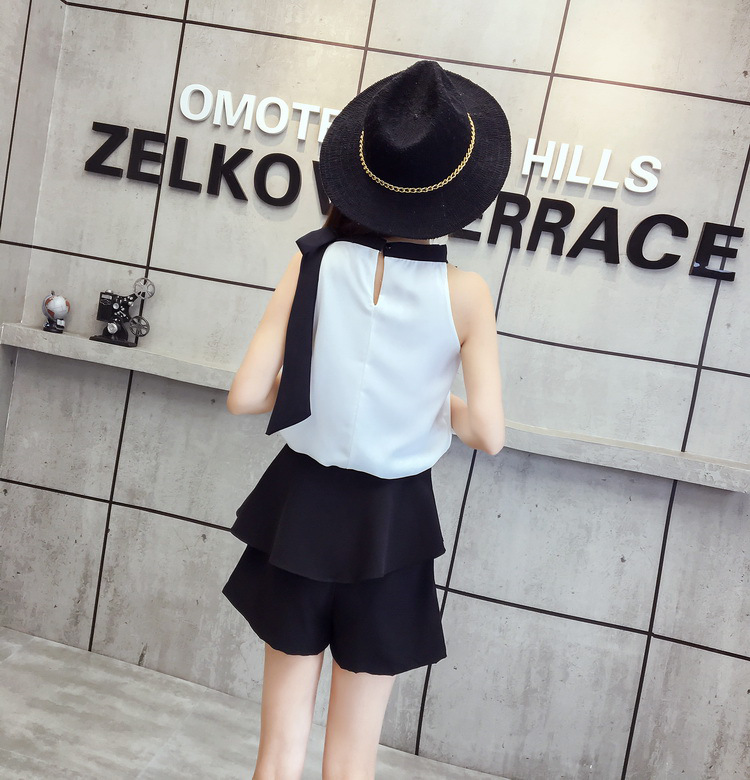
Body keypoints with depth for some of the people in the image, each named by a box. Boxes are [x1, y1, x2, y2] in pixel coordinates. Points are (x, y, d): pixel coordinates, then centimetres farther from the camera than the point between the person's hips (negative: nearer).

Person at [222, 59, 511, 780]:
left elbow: (247, 396, -11)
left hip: (303, 508, 2)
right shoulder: (464, 292, -12)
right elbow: (487, 434, -12)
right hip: (390, 524, -1)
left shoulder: (314, 263, -9)